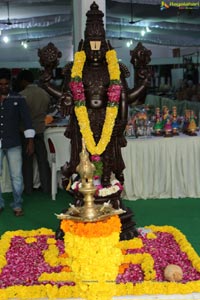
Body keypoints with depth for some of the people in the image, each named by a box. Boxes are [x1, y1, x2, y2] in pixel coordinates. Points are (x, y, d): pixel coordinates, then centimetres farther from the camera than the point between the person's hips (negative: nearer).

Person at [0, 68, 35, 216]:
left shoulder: (18, 99, 0)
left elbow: (27, 120, 0)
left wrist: (30, 141, -3)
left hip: (13, 144, -1)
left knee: (16, 176, 5)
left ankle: (17, 205, 19)